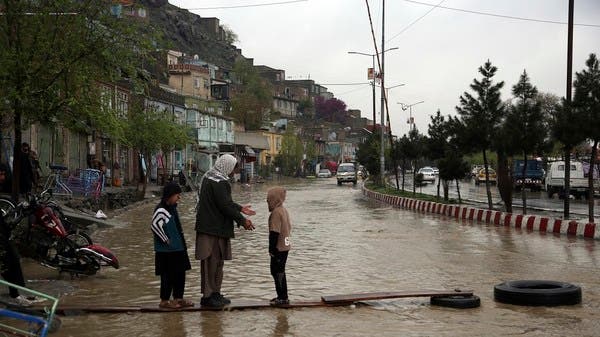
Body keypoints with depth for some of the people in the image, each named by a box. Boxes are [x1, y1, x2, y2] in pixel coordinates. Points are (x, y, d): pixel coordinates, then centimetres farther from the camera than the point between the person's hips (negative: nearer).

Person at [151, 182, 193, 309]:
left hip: (178, 248, 9)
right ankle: (164, 301, 8)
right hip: (167, 251, -9)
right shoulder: (161, 210, -17)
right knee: (168, 275, -2)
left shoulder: (172, 208, 12)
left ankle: (178, 298, 23)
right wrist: (166, 240, -18)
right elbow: (155, 226, -26)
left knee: (180, 273, 13)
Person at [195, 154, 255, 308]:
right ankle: (208, 296, 2)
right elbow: (225, 205, -21)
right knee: (212, 261, -4)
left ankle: (214, 293, 24)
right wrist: (242, 220, -13)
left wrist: (240, 208, 27)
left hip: (209, 226, 11)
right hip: (214, 229, -11)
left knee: (217, 261, 16)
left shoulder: (209, 177, 15)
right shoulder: (219, 182, -18)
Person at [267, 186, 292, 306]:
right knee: (279, 272, 16)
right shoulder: (284, 210, 12)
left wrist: (272, 249, -17)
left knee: (278, 272, -3)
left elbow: (274, 233, -21)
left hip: (278, 248, -10)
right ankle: (282, 296, 22)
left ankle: (283, 298, -1)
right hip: (285, 246, 10)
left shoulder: (276, 213, -18)